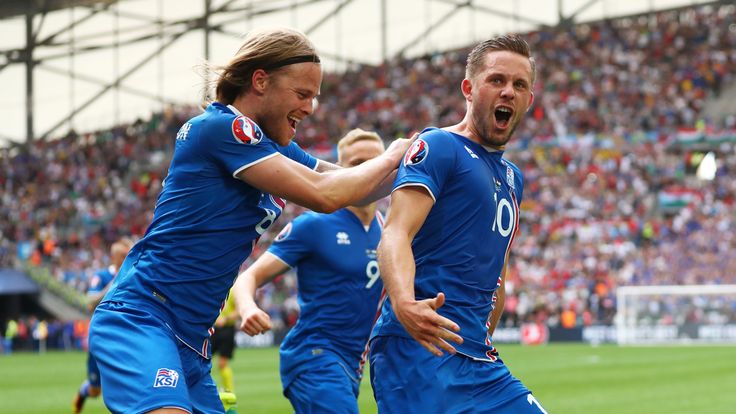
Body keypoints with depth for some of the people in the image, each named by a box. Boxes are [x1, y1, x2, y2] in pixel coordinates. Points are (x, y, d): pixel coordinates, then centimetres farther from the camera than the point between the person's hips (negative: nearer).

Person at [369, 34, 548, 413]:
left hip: (478, 359, 8)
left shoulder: (512, 178, 23)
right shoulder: (438, 147, -4)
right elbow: (395, 235, -18)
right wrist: (404, 303, -36)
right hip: (419, 351, -8)